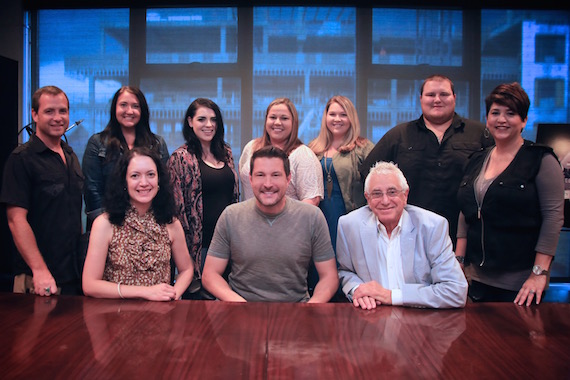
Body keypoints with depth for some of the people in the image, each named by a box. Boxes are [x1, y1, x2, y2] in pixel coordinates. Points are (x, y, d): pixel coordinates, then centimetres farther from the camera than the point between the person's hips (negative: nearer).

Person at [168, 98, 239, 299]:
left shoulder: (226, 152, 11)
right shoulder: (180, 158, -6)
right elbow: (177, 206, -7)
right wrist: (186, 243, -10)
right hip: (200, 243, -5)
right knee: (200, 296, 3)